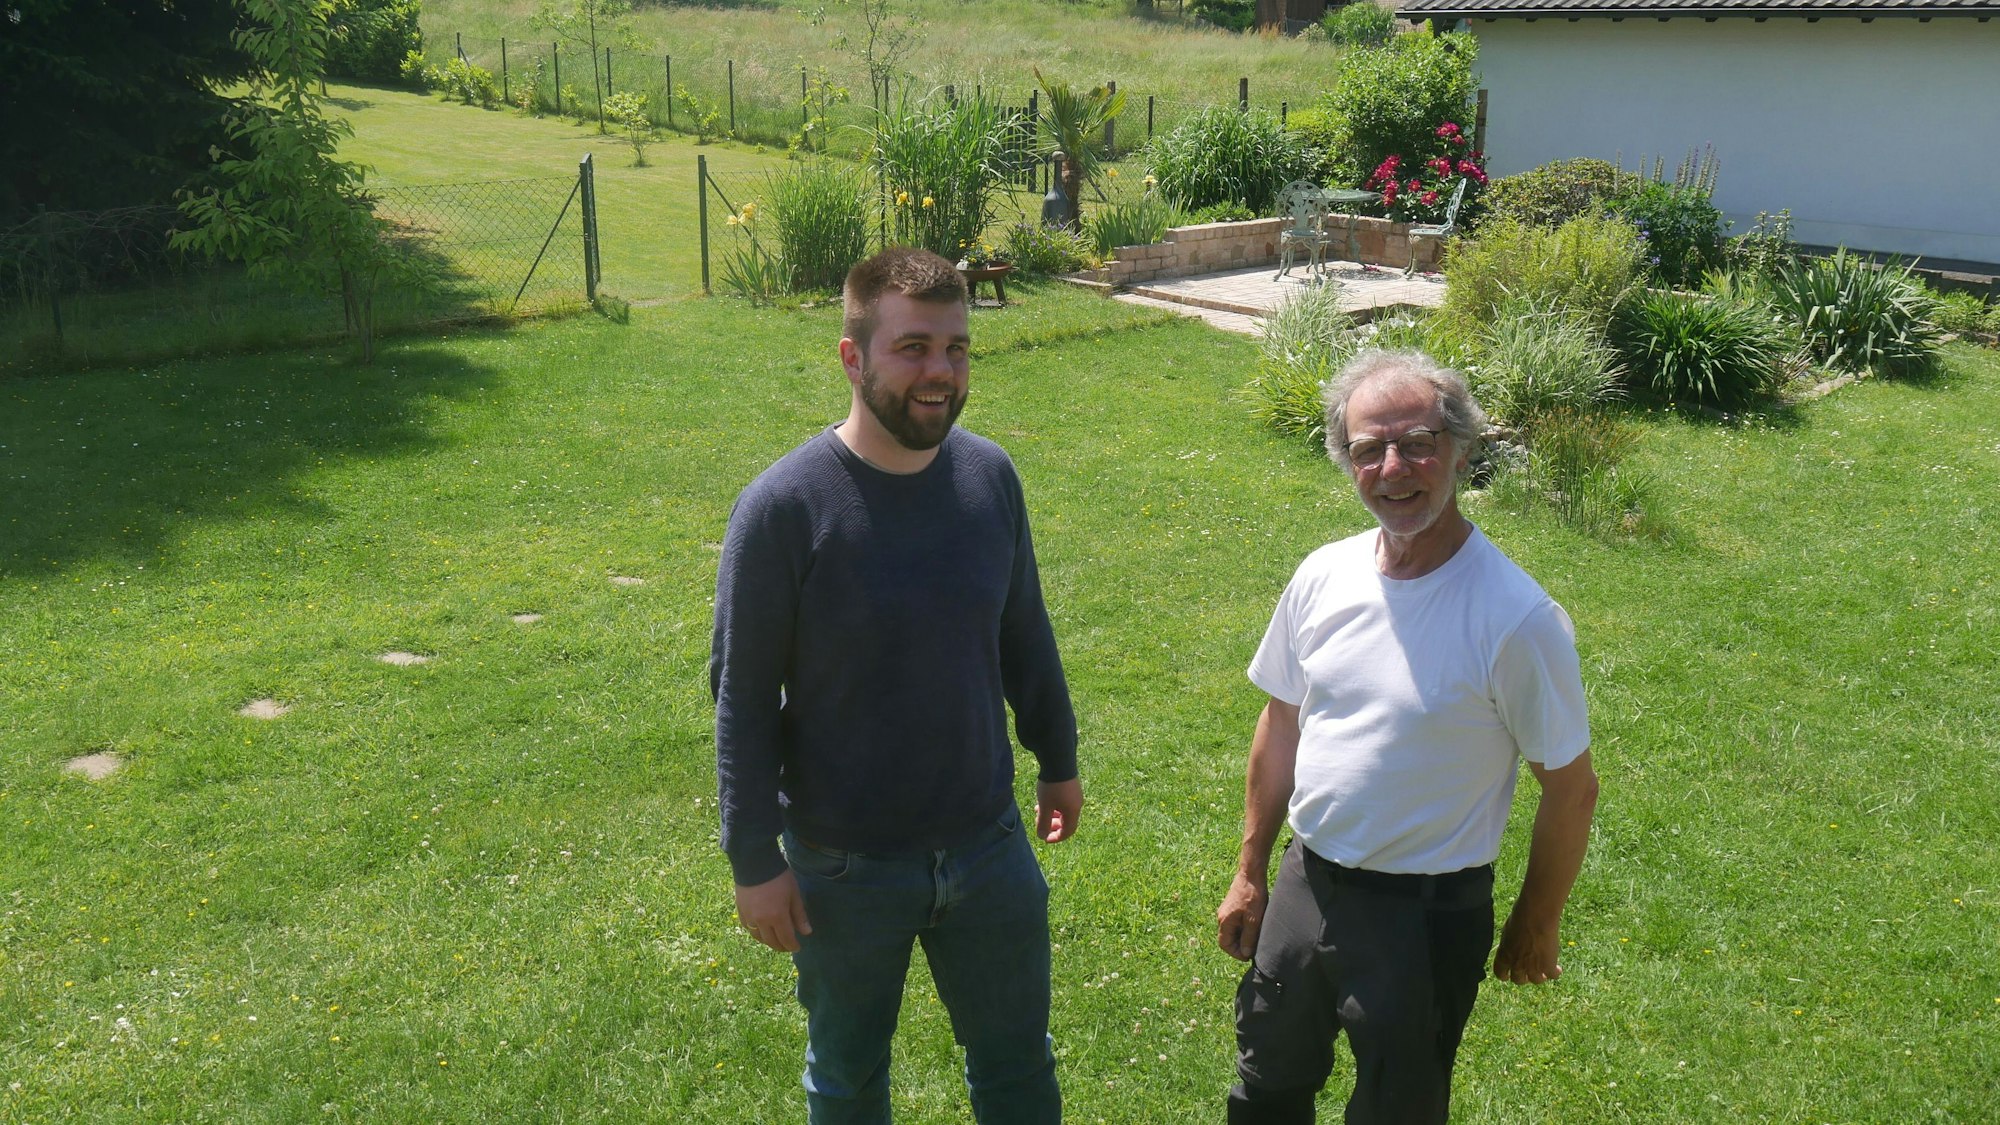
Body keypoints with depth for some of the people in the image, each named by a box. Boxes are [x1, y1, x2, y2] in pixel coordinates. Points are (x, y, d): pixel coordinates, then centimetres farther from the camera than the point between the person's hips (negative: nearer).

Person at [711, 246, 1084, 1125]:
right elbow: (743, 698, -13)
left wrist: (1058, 759, 15)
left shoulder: (990, 475, -7)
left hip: (988, 844, 3)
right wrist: (754, 860, -11)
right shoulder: (783, 508, -19)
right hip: (844, 868, -3)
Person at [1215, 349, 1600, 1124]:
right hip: (1304, 885, 5)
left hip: (1427, 914, -5)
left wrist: (1535, 927, -2)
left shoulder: (1515, 618, -22)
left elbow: (1570, 789, -11)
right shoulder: (1323, 577, -5)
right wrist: (1249, 874, 11)